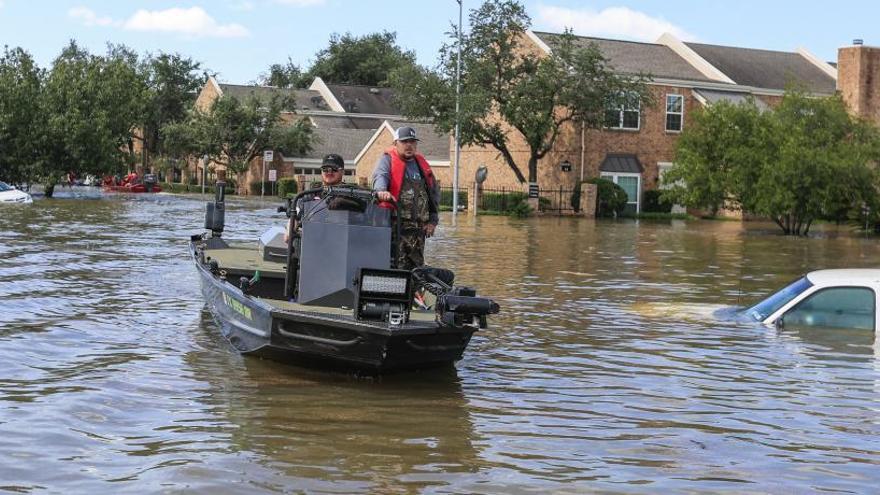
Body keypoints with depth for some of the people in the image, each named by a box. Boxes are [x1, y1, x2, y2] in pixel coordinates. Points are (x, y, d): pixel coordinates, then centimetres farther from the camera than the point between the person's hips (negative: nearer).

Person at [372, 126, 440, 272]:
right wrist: (381, 191, -43)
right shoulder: (388, 160, 3)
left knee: (416, 267, 7)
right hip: (394, 223, -6)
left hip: (418, 227, 6)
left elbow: (435, 192, 25)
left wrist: (433, 220, 15)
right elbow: (380, 176, -19)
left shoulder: (422, 164, 19)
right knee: (396, 267, -14)